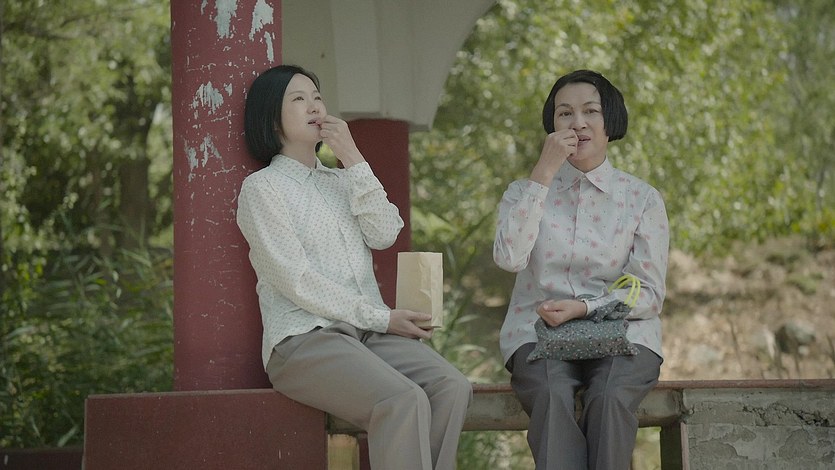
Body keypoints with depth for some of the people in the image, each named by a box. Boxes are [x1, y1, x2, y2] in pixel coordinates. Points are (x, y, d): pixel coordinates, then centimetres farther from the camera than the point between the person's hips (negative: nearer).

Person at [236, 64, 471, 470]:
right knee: (404, 400, -32)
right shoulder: (261, 187, 3)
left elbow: (384, 234, 5)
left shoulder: (339, 181, 24)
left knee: (451, 387, -23)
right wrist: (381, 318, -10)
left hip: (370, 332, 6)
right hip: (303, 339, -6)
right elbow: (297, 281, -7)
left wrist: (353, 159, 0)